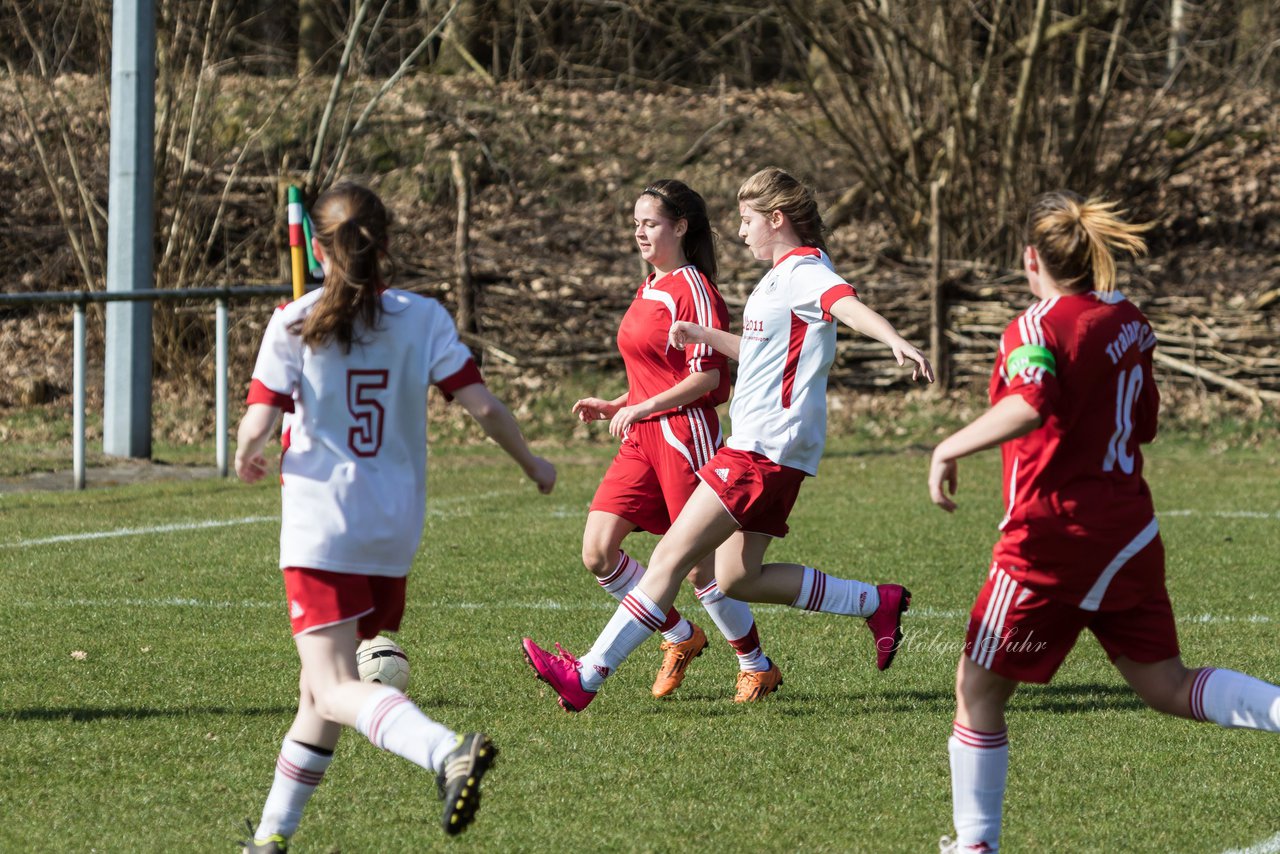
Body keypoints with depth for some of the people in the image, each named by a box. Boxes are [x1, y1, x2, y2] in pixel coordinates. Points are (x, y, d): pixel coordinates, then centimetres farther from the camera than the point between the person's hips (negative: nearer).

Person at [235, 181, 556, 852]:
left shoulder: (294, 325, -5)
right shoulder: (422, 318, 2)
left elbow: (257, 425, -10)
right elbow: (482, 405, -3)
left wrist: (245, 460, 13)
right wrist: (531, 463, 14)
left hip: (321, 527, -5)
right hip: (394, 531, 5)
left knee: (335, 690, -13)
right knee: (321, 688, 18)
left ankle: (446, 751, -39)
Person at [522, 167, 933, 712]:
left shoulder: (803, 272, -12)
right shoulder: (784, 276, 21)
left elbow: (848, 305, -33)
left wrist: (896, 342, -51)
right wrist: (703, 335, 26)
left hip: (766, 447, -11)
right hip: (760, 447, 11)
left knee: (671, 557, -11)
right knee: (737, 579, 13)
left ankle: (587, 677, -11)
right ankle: (877, 604, 16)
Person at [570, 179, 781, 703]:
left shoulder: (693, 289, -11)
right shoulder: (651, 290, 16)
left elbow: (706, 376, -17)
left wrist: (640, 408, -18)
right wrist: (614, 406, 13)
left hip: (684, 434, -8)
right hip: (642, 441, 9)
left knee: (700, 566, -3)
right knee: (597, 551, -3)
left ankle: (758, 667, 14)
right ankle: (681, 638, 13)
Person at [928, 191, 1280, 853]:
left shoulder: (1037, 328, -13)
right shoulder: (1128, 322, 9)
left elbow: (1029, 406, -33)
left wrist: (951, 448, -27)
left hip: (1052, 534, -7)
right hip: (1128, 531, 7)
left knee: (979, 690, 6)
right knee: (1166, 685, 11)